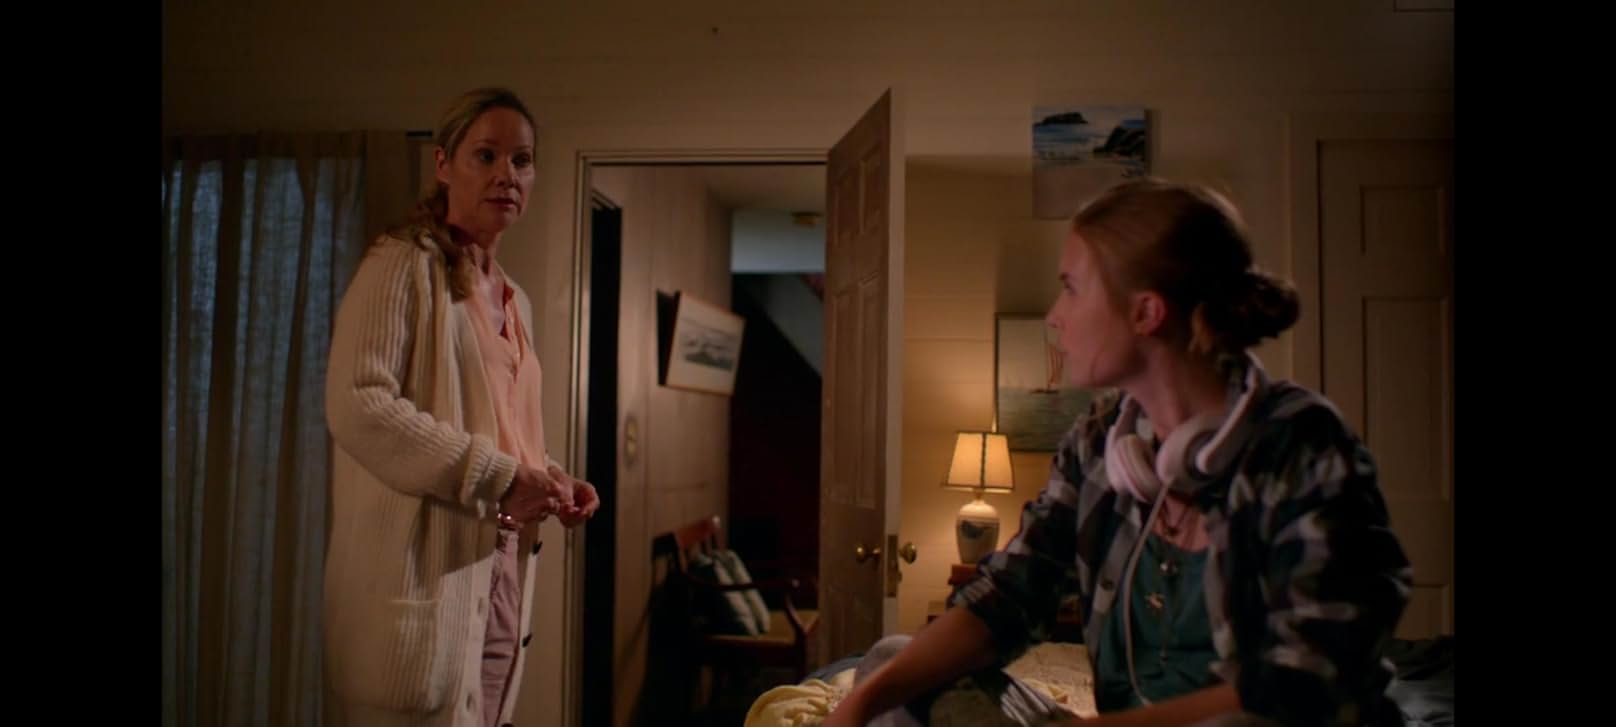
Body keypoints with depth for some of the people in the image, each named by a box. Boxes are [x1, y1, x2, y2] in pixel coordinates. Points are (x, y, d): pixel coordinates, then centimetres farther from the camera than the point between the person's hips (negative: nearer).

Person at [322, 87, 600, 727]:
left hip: (501, 574, 7)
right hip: (424, 576, -7)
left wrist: (549, 481, 5)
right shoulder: (404, 266, -5)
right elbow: (358, 407, -18)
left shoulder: (515, 300, 18)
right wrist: (500, 477, -20)